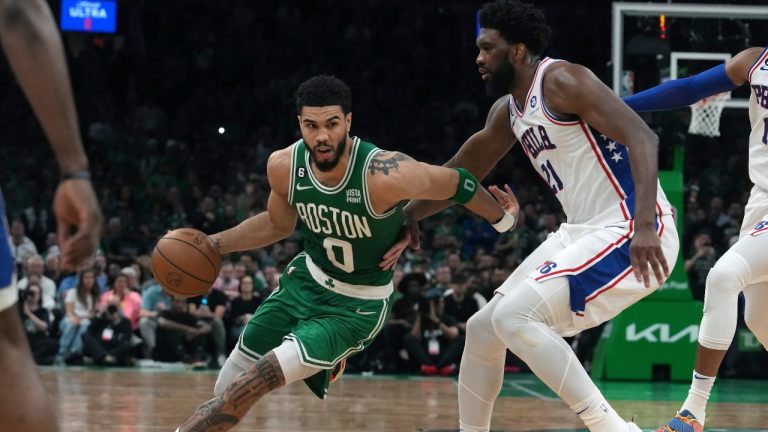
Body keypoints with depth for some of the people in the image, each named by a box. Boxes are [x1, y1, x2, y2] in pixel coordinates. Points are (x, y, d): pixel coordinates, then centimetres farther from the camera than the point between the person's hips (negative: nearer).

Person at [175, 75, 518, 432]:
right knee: (226, 390, 5)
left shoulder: (385, 175, -33)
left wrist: (503, 219, 2)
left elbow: (458, 183, -15)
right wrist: (213, 245, 2)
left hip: (359, 304, -5)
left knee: (255, 382, -21)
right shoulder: (284, 166, -14)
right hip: (307, 279, 5)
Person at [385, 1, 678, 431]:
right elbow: (462, 174, 29)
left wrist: (644, 226, -34)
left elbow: (642, 137, -24)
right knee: (483, 328, 11)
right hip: (584, 232, 10)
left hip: (629, 234, -10)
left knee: (514, 316, -21)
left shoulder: (561, 81, -15)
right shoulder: (508, 110, 13)